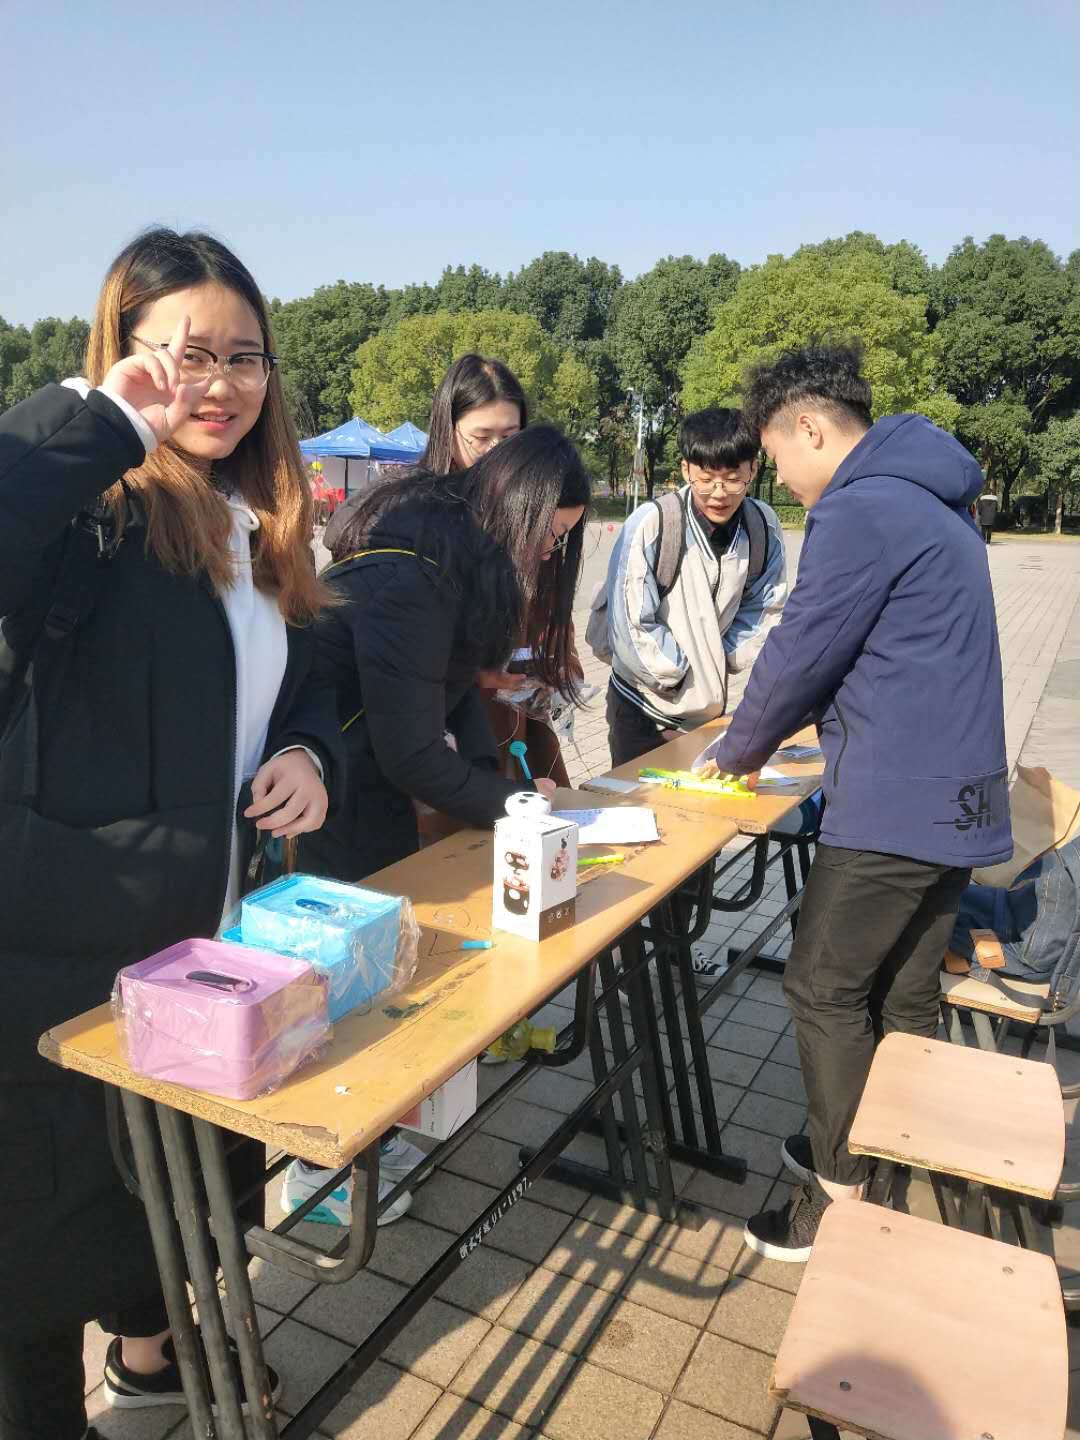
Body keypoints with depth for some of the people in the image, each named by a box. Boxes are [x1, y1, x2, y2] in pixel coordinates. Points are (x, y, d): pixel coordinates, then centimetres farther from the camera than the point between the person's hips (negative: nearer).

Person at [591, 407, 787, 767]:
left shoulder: (764, 527, -7)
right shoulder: (650, 524, -20)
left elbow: (761, 615, 3)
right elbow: (631, 629, -20)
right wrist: (693, 681, -13)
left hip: (720, 707, 4)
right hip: (644, 709, -3)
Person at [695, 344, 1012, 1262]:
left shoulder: (859, 510, -16)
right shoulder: (929, 500, 16)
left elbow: (801, 652, -13)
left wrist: (736, 753, 4)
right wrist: (764, 738, 20)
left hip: (894, 804, -10)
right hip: (956, 796, 10)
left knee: (825, 989, 3)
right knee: (903, 991, 18)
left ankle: (843, 1196, 15)